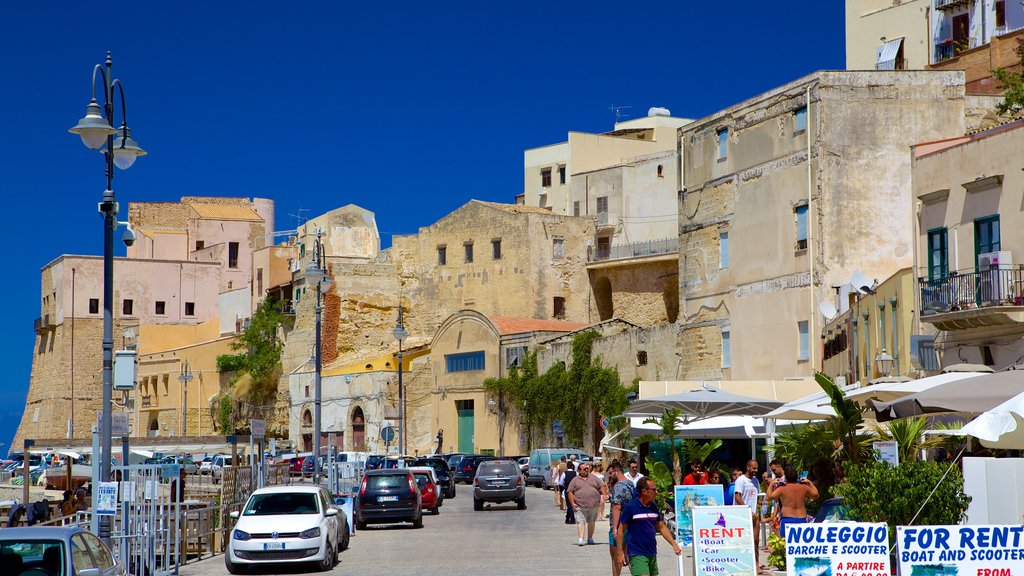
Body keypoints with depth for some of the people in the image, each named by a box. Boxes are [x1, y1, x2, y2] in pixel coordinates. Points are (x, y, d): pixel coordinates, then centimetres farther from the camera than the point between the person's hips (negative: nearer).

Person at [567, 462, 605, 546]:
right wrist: (572, 503, -5)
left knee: (592, 522, 11)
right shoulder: (575, 480, 5)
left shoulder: (593, 478, 11)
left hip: (594, 505, 3)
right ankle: (581, 539, -18)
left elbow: (601, 486, 10)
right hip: (580, 506, -2)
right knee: (580, 521, -13)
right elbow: (569, 492, 3)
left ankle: (590, 538, 23)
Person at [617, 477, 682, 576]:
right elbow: (621, 530, -5)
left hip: (652, 554, 7)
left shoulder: (653, 507, 9)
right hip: (637, 555, -7)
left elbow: (662, 527, 18)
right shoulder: (630, 507, -9)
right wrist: (620, 553, -8)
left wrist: (674, 545, 9)